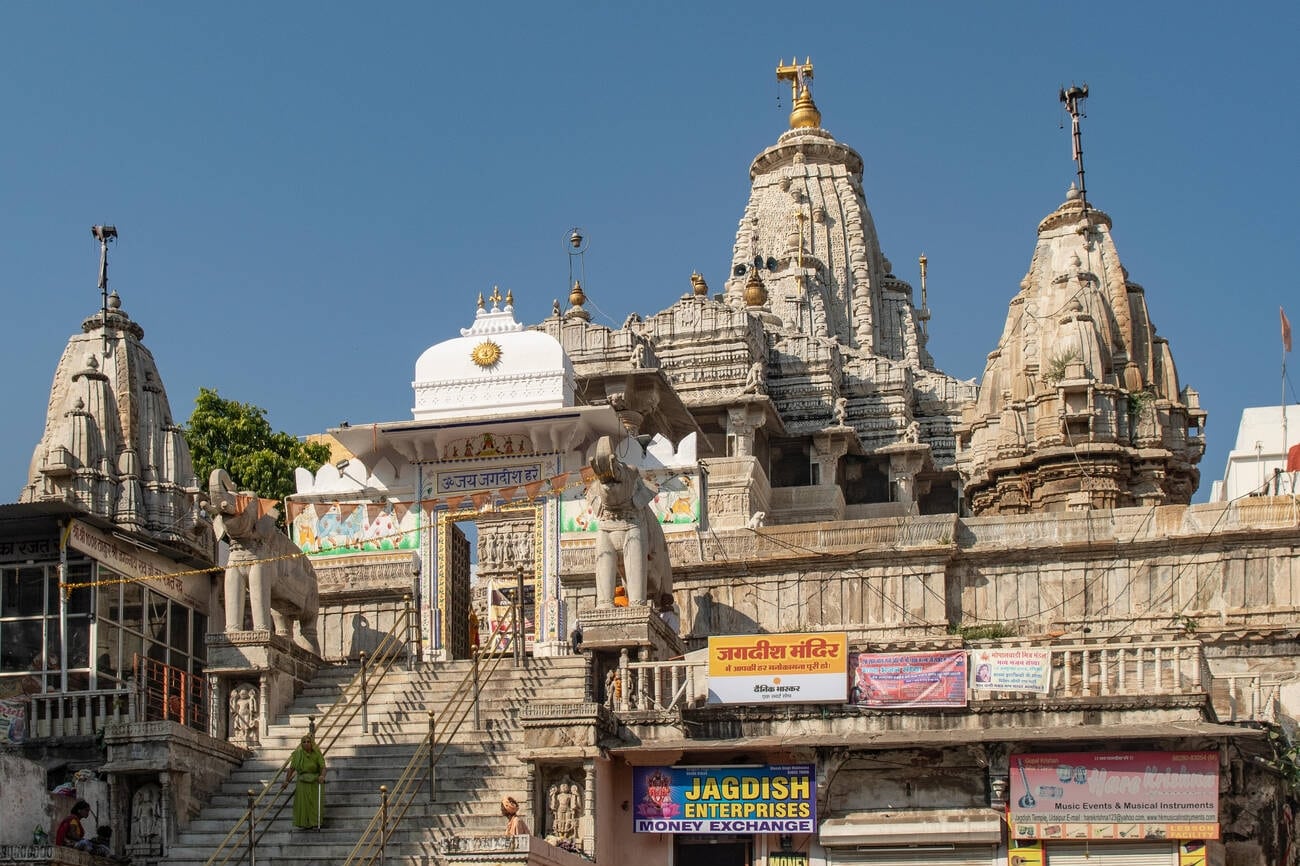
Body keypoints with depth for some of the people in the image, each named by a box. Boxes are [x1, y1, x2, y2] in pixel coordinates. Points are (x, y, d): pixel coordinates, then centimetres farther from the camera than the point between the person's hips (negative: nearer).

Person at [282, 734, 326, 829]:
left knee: (315, 803, -2)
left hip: (315, 782, -1)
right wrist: (286, 781, -5)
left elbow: (323, 767, -16)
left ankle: (315, 823, 7)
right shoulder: (298, 754, -2)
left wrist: (322, 776, -35)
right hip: (302, 783, 1)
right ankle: (304, 824, 5)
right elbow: (292, 768, -1)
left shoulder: (317, 754, -7)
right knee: (302, 803, -3)